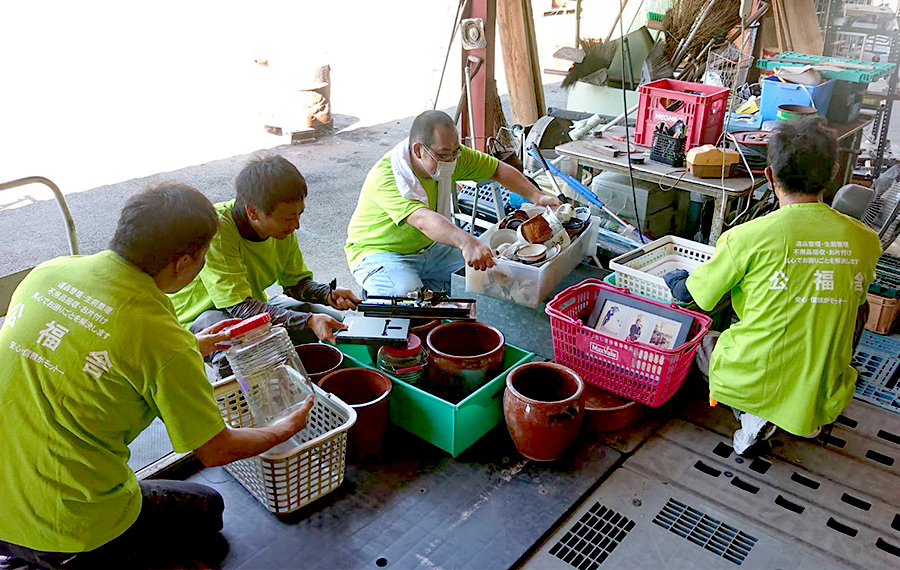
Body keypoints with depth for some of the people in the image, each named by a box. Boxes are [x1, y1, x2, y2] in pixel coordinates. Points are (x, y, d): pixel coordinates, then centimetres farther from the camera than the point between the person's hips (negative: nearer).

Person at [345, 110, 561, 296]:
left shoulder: (451, 155, -9)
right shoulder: (385, 177, -32)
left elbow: (498, 170, 1)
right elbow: (422, 219, -49)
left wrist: (537, 196, -12)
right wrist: (466, 241, -64)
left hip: (428, 247, 7)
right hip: (378, 252, -7)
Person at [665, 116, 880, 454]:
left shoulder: (746, 238, -17)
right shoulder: (866, 241, -5)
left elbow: (696, 295, 0)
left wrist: (675, 281, 23)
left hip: (748, 385, -3)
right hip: (823, 398, 3)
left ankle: (753, 414, 6)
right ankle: (808, 418, 16)